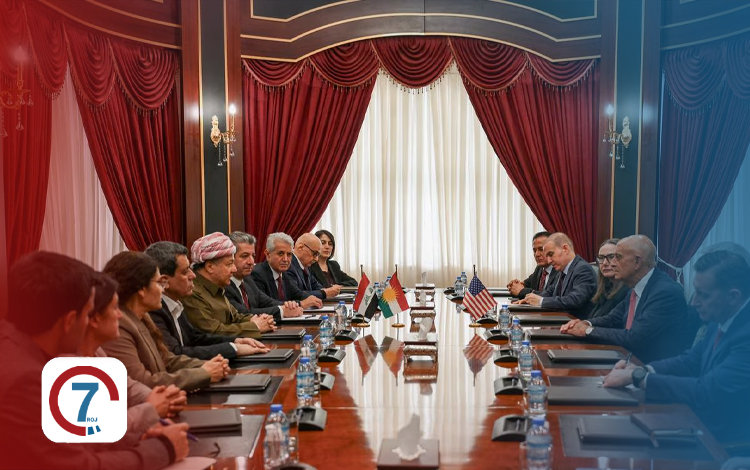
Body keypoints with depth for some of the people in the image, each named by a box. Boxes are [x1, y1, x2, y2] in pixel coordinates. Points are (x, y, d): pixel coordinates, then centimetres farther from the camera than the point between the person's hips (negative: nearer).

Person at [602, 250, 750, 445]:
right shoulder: (721, 321, 1)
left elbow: (707, 393, -31)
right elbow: (690, 360, 12)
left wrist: (637, 377, -23)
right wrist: (643, 369, -5)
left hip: (730, 442, -7)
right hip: (704, 425, 7)